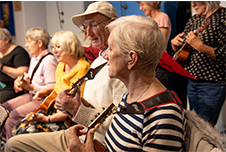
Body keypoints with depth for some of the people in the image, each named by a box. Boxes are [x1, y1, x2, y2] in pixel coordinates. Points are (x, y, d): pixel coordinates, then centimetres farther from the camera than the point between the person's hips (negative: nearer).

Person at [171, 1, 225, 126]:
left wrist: (200, 46, -32)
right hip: (192, 81, 8)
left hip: (212, 84, -7)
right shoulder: (193, 20, 10)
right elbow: (178, 50, 17)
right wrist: (175, 43, -5)